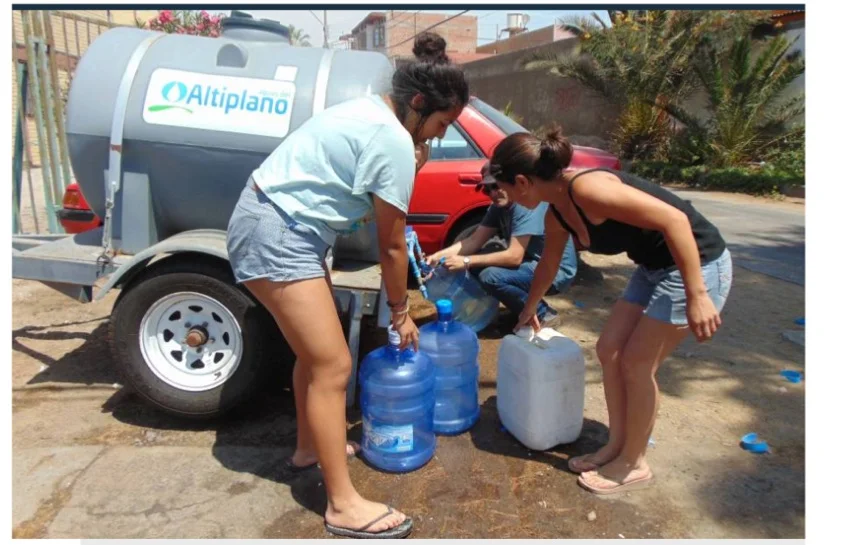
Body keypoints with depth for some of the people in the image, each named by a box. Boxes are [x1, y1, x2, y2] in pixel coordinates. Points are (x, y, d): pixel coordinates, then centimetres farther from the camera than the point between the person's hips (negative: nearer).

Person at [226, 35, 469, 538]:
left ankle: (310, 447, 37)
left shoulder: (369, 112, 14)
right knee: (333, 366, -7)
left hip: (277, 222, 11)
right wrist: (401, 312, 1)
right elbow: (391, 245, -10)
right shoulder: (395, 141, -16)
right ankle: (344, 505, 5)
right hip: (277, 234, -11)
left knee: (316, 347, 19)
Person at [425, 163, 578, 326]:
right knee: (476, 265, -2)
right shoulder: (499, 206, 3)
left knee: (490, 276, -27)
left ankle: (542, 314, -7)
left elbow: (514, 257, -29)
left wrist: (467, 261, -28)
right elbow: (475, 240, 0)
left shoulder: (527, 204, -24)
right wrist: (440, 255, -14)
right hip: (534, 263, 9)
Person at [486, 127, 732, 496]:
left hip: (698, 265, -8)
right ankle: (616, 447, 25)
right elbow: (548, 264, 18)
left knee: (637, 363, -2)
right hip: (655, 267, 8)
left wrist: (696, 295, -30)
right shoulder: (557, 213, 0)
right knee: (609, 351, 8)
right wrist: (529, 311, 33)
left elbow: (674, 219, -30)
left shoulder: (587, 189, -28)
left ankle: (634, 464, 19)